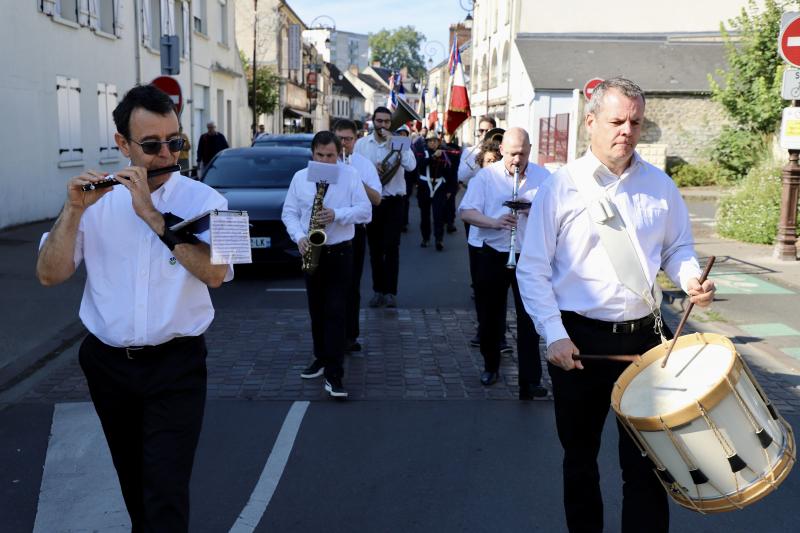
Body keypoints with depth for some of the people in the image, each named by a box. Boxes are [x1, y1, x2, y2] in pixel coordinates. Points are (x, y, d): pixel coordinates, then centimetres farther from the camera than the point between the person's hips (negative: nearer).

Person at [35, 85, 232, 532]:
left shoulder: (203, 199, -7)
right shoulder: (97, 200, 0)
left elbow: (215, 272, -23)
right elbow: (49, 275, -4)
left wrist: (153, 215, -25)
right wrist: (73, 211, -18)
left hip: (175, 364, -3)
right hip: (107, 362, 4)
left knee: (167, 490, -7)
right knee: (133, 478, 21)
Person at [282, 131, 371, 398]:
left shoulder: (350, 175, -3)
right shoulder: (300, 177, 5)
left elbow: (365, 211, -8)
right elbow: (289, 212, 5)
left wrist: (337, 215, -23)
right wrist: (299, 236, -12)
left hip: (340, 252, -3)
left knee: (336, 312, -8)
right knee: (316, 310, 14)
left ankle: (333, 375, -9)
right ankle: (321, 358, 31)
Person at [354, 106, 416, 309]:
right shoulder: (361, 144, 4)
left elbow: (411, 165, -17)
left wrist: (393, 142, -17)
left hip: (393, 201, -2)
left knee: (391, 248, -4)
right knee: (375, 248, 9)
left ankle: (390, 292, 2)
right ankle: (378, 290, 18)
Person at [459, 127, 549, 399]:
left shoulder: (544, 177, 3)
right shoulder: (485, 176, 0)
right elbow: (466, 212, -7)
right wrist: (494, 222, -24)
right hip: (491, 254, 1)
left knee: (529, 317, -4)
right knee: (489, 313, 12)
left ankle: (530, 380, -1)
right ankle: (490, 365, 34)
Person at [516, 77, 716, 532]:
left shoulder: (660, 186, 3)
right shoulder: (562, 186, -6)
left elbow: (678, 248, 15)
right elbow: (533, 270, -5)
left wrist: (691, 277, -9)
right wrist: (554, 335, -14)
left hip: (644, 336, 2)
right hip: (579, 340, -1)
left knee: (646, 458, 5)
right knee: (580, 455, 16)